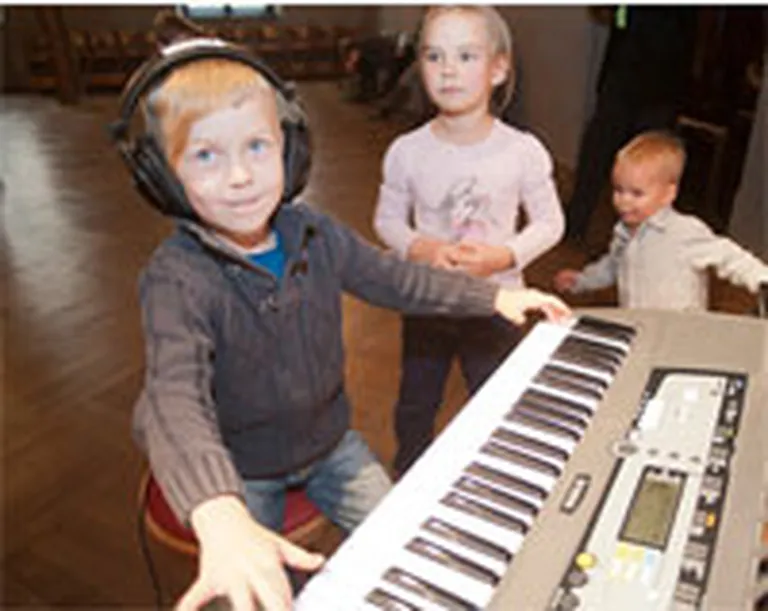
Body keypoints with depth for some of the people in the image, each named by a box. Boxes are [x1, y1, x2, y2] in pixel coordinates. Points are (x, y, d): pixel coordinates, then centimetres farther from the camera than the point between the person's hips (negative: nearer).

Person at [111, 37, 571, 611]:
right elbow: (175, 400, -43)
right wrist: (220, 519, -61)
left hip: (329, 440, 4)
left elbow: (392, 278, 4)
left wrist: (495, 296, 2)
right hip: (241, 474, -4)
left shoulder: (314, 233, -11)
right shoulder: (176, 278, -29)